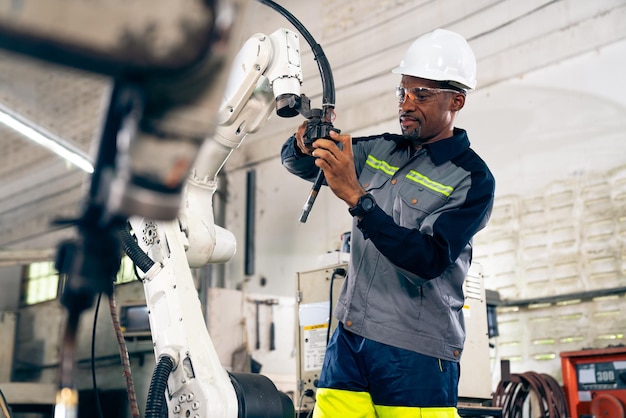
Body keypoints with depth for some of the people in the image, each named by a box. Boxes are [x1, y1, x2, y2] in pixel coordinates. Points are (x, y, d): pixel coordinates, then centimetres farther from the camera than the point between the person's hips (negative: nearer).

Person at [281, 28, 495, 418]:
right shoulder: (379, 150, 10)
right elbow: (296, 163, 15)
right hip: (348, 340, 5)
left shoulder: (473, 179, -7)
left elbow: (430, 260, -19)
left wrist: (356, 197, -27)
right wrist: (305, 145, -10)